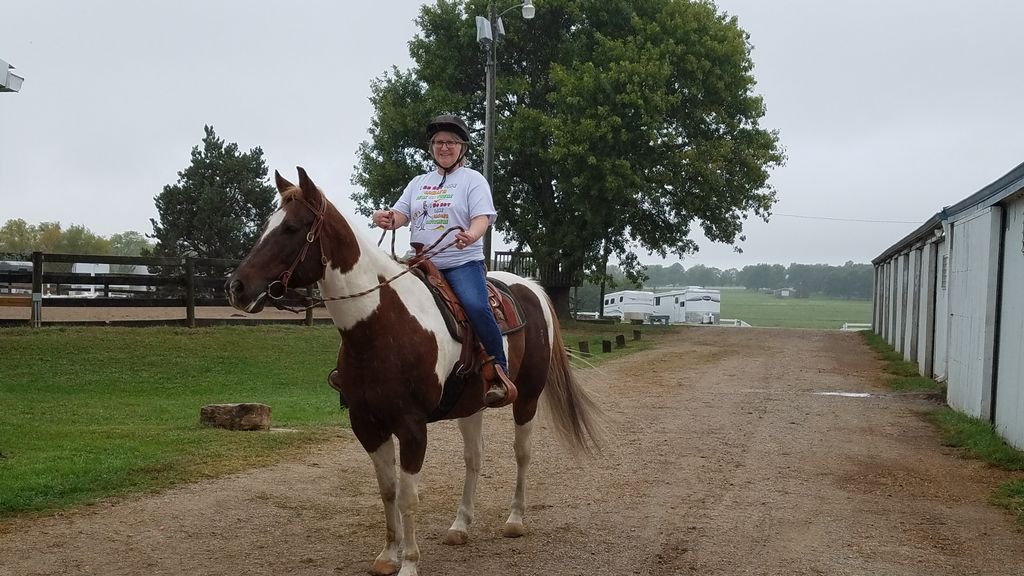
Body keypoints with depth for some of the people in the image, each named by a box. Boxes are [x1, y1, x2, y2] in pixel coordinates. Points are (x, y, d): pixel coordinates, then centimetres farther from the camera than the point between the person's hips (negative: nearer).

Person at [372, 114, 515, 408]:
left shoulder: (473, 179, 5)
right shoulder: (419, 182, 19)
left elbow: (482, 218, -8)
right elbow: (400, 215, 10)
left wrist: (471, 235, -32)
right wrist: (385, 218, -16)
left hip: (462, 262, -5)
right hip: (421, 264, 5)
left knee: (475, 306, -31)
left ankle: (499, 372, -20)